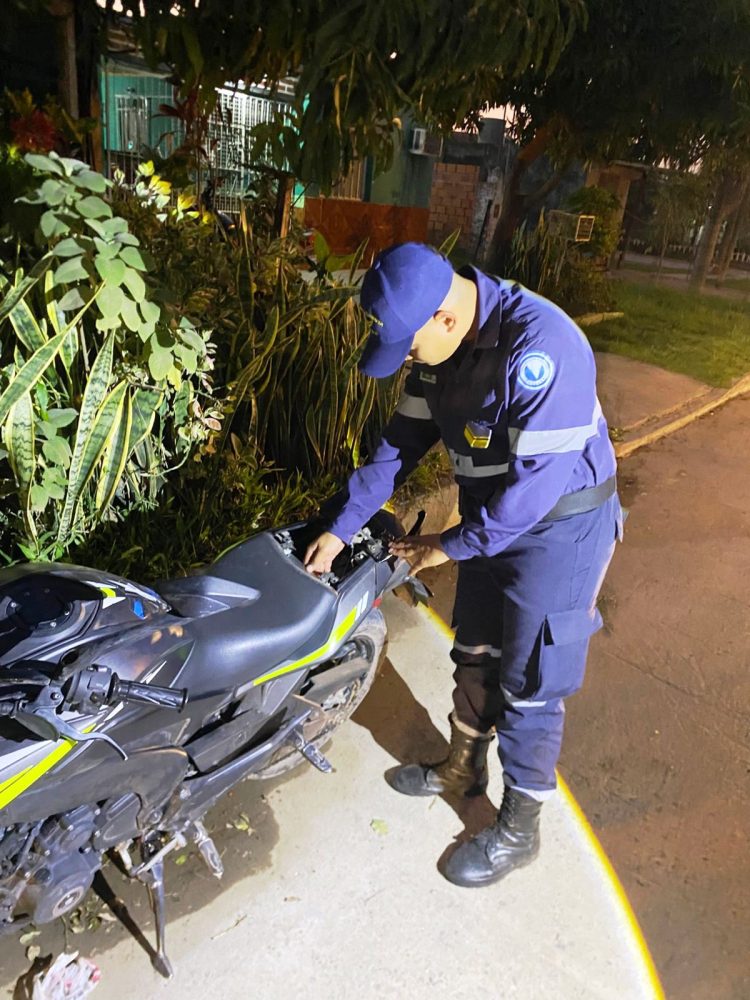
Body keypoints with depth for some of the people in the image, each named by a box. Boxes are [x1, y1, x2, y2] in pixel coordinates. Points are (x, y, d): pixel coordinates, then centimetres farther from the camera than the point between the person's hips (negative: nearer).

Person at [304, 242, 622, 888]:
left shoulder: (540, 347, -31)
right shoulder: (443, 346, -4)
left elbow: (539, 479, -29)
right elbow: (403, 442, 2)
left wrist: (450, 546, -17)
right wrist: (341, 530, 1)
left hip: (559, 528, -7)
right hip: (491, 519, 8)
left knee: (528, 684, 4)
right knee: (475, 656, 20)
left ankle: (518, 831, 27)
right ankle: (464, 769, 45)